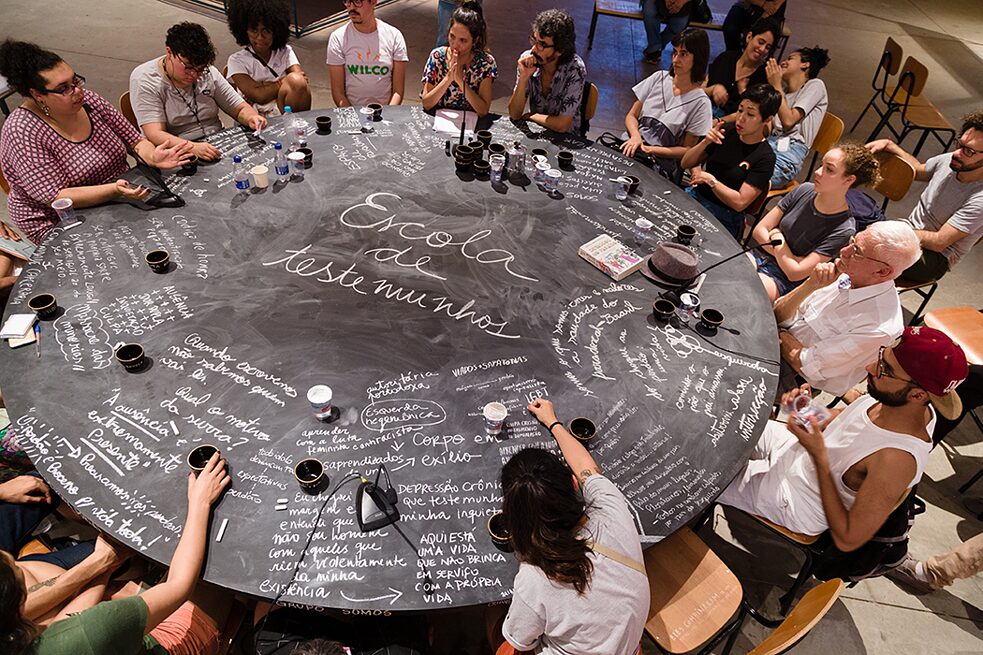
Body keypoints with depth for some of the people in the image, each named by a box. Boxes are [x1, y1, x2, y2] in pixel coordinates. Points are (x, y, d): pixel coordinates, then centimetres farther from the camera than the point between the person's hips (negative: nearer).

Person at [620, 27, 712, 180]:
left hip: (659, 164, -4)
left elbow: (687, 150, -3)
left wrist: (652, 150, -16)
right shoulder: (659, 78, 8)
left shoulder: (700, 102, -4)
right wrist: (635, 136, -11)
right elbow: (631, 116, 11)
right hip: (630, 146, 4)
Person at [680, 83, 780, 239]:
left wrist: (710, 179, -15)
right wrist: (705, 142, -9)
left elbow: (740, 202, -16)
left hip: (722, 218, -6)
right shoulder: (728, 134, 7)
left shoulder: (765, 158, -9)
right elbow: (685, 163, 9)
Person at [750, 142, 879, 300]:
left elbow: (795, 272, -18)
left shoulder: (844, 230, -15)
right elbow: (759, 230, 2)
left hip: (781, 281, -5)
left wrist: (776, 236, -6)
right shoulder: (805, 190, 1)